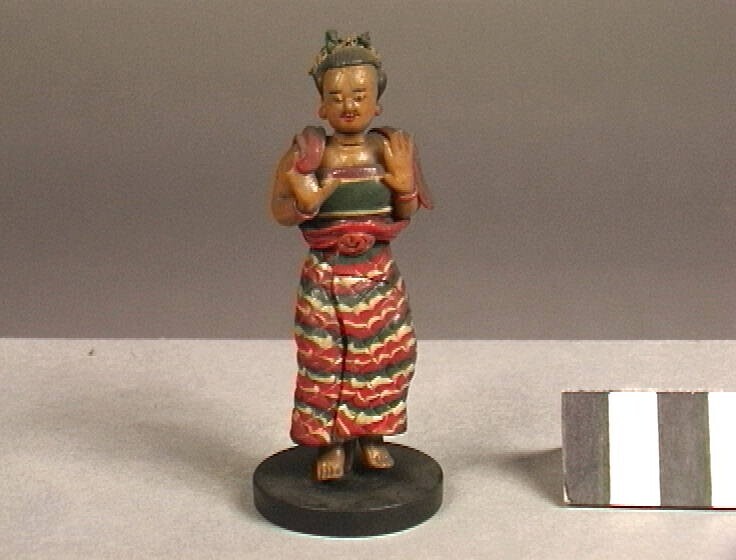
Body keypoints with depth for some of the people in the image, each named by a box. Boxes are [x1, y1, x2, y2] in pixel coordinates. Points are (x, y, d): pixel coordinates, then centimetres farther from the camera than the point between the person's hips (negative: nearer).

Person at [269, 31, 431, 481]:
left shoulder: (389, 150, -3)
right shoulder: (311, 156, -11)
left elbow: (406, 215, 2)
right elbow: (281, 212, -6)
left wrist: (404, 185, -16)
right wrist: (306, 201, -25)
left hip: (378, 275, 2)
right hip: (326, 278, -2)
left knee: (383, 356, 9)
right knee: (325, 359, 3)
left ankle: (373, 435, 27)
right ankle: (331, 443, 18)